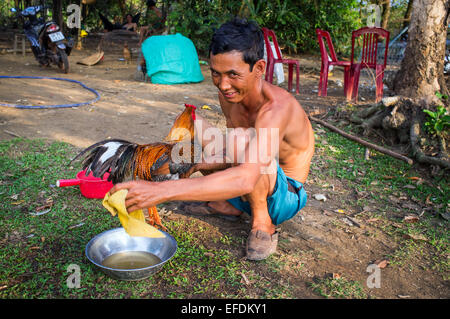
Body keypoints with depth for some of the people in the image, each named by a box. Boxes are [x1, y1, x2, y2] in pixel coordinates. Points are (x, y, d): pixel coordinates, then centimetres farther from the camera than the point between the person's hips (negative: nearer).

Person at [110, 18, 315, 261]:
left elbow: (245, 179, -49)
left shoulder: (277, 107, -34)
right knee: (191, 121, 0)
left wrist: (161, 191, -53)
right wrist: (210, 163, -21)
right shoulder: (228, 95, -8)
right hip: (250, 192, 7)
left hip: (285, 197, -7)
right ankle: (227, 205, 7)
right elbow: (234, 156, 2)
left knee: (244, 138, -38)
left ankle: (263, 223, -12)